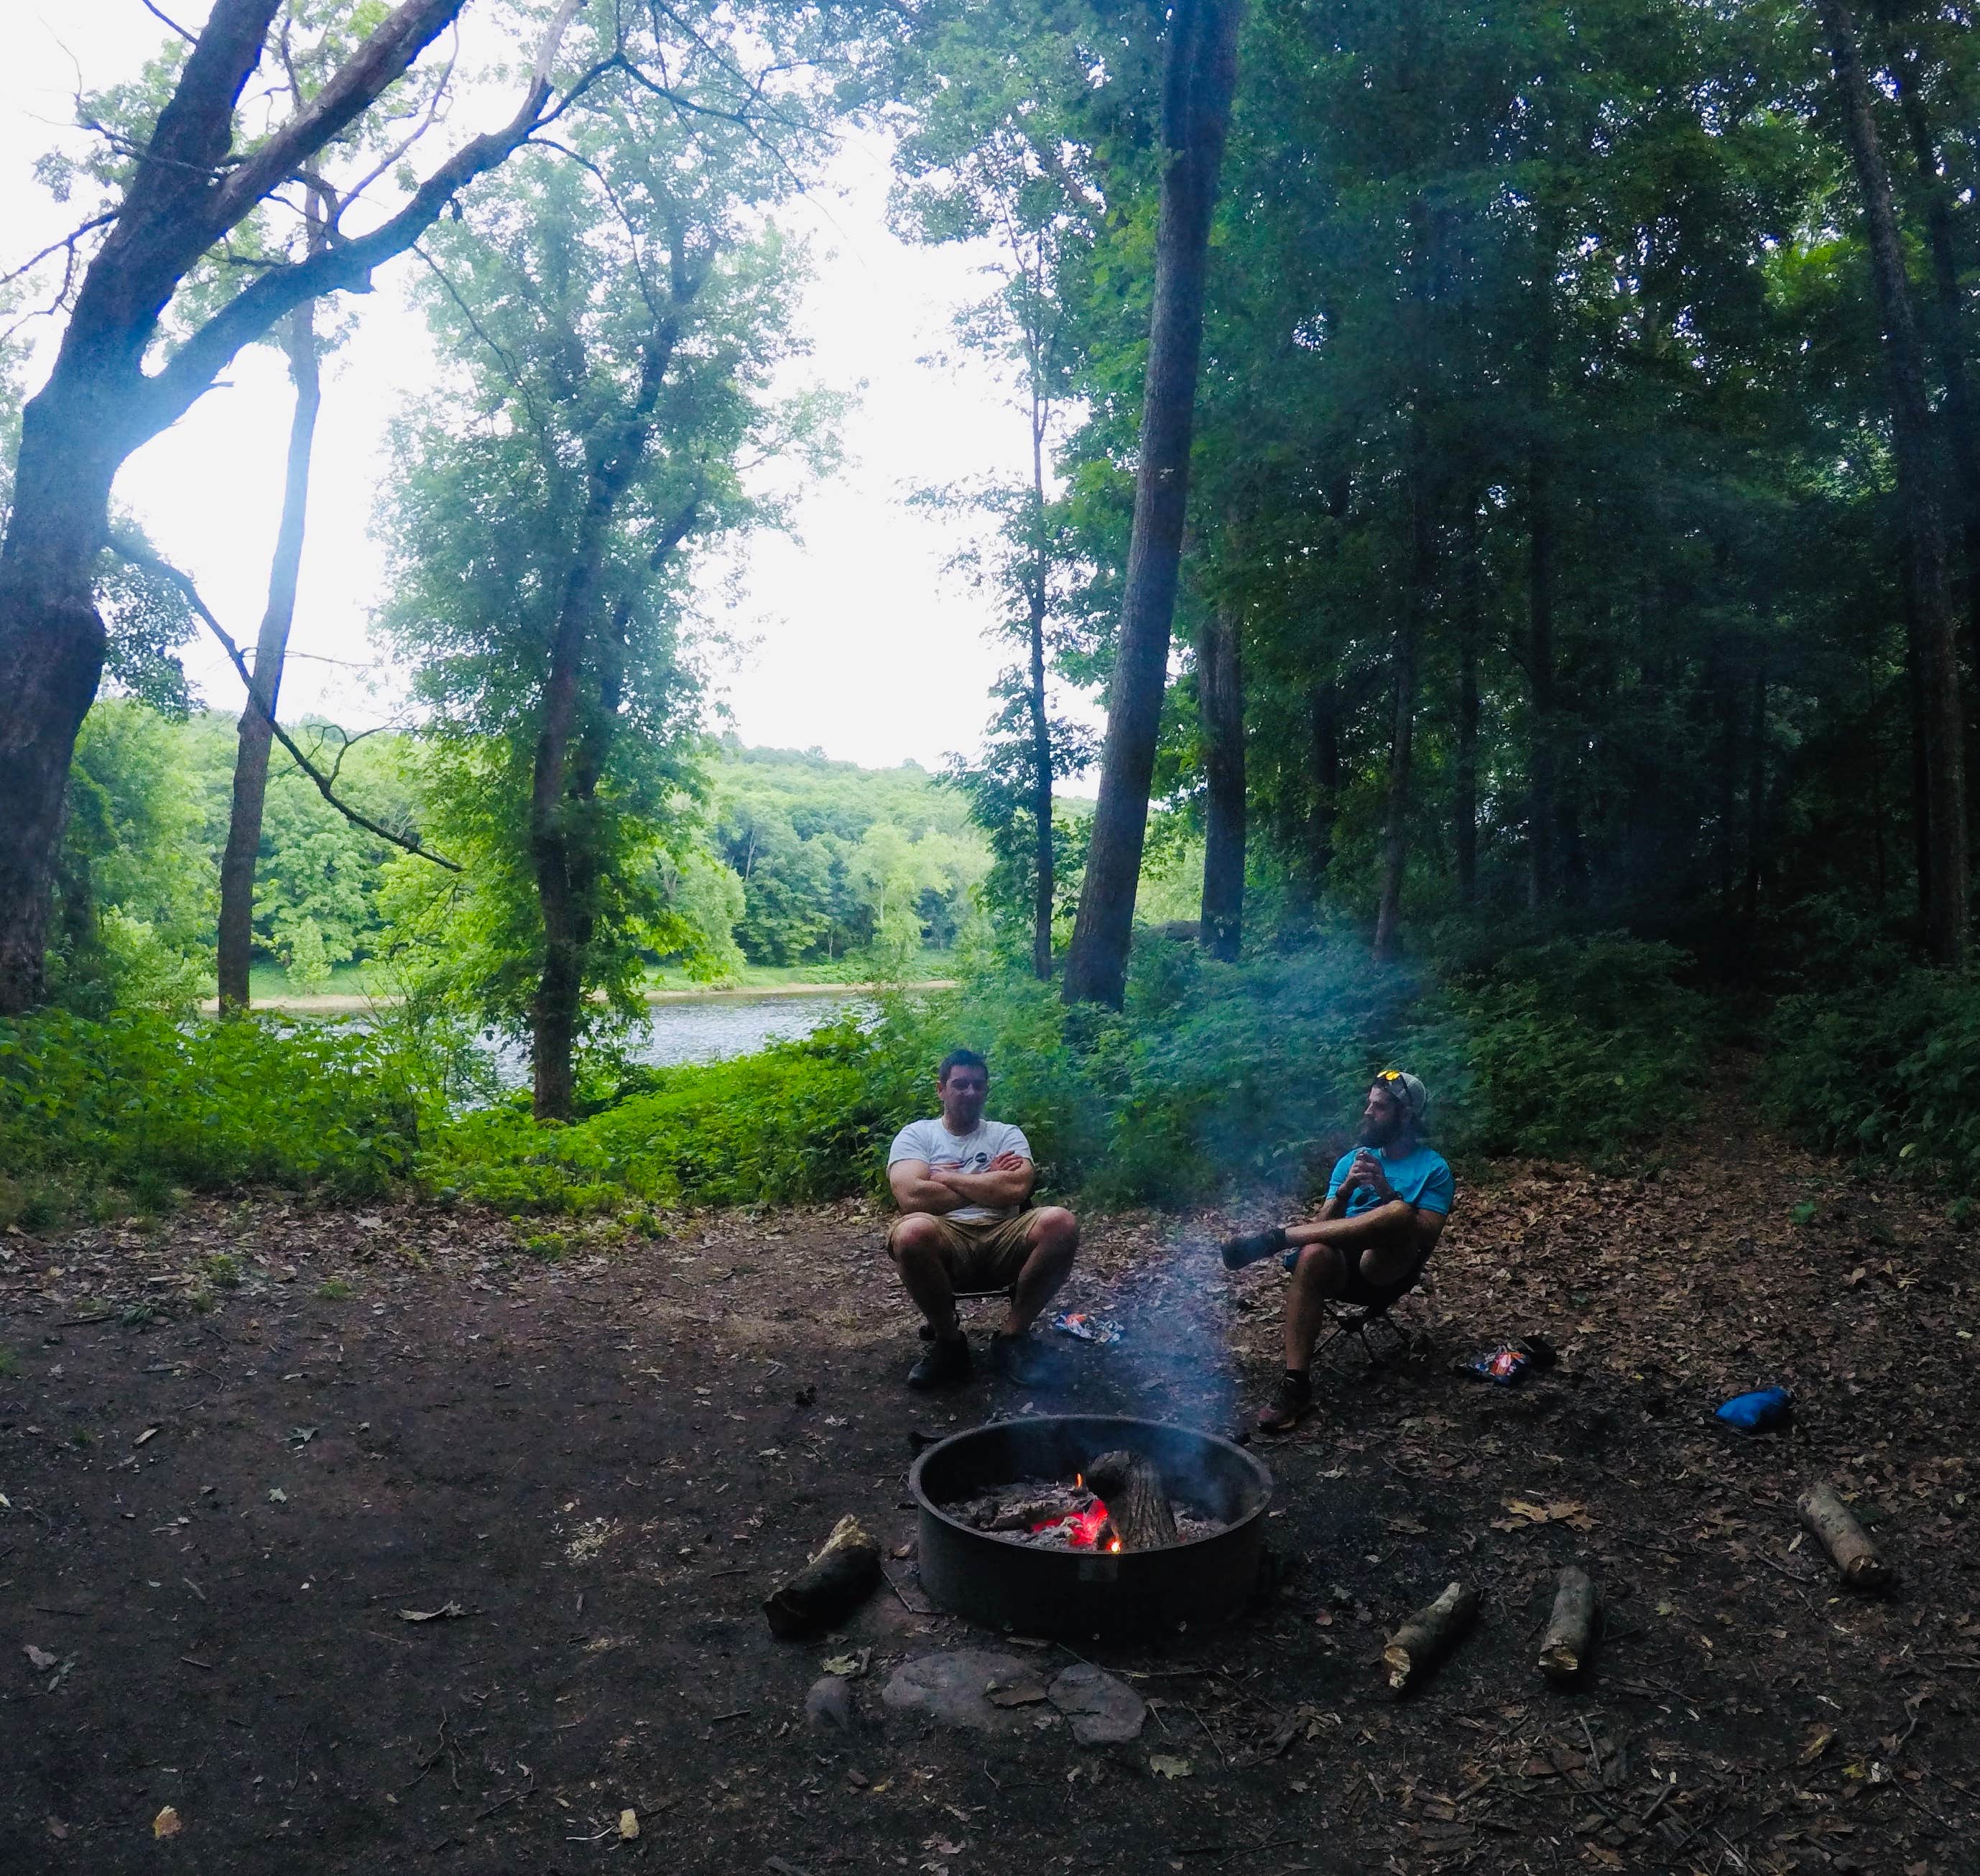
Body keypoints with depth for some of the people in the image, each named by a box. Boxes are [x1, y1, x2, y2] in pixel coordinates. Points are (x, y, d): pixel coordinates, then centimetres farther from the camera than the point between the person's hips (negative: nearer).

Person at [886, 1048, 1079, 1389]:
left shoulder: (1007, 1134, 16)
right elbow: (912, 1197, -10)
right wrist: (987, 1185, -1)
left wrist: (945, 1177, -2)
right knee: (913, 1231, -38)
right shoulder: (916, 1134, 11)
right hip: (945, 1243, -2)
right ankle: (949, 1342, -10)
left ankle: (1011, 1338, -8)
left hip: (1003, 1240, 2)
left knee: (1061, 1223, -28)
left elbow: (1017, 1189, -6)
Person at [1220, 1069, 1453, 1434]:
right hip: (1342, 1266, 3)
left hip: (1388, 1270, -3)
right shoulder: (1351, 1160, 17)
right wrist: (1346, 1189, -10)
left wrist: (1387, 1191, -15)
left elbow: (1427, 1237, -7)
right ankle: (1295, 1385, -37)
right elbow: (1324, 1224, 7)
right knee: (1313, 1254, -35)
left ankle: (1276, 1237, -30)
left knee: (1399, 1212, -36)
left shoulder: (1433, 1168, 6)